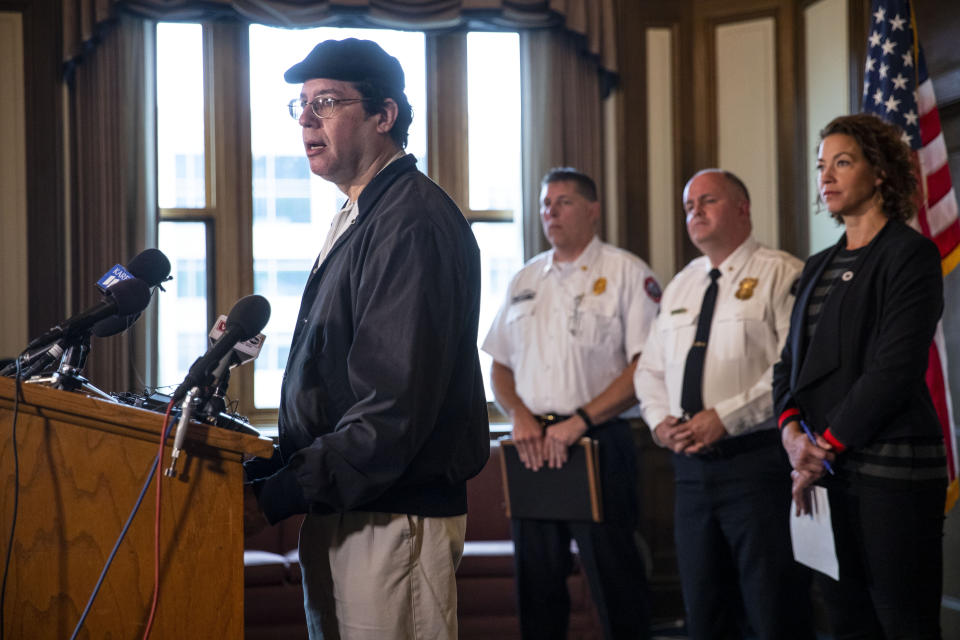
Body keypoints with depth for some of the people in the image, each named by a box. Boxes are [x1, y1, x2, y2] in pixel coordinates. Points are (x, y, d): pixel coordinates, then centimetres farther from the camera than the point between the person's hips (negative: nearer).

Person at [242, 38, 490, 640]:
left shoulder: (413, 224, -17)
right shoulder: (360, 218, 18)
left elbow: (395, 407, -24)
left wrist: (279, 493, -21)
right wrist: (274, 465, 10)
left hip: (391, 521, -10)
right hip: (340, 511, 10)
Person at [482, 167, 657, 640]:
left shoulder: (625, 273, -2)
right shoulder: (525, 280, 16)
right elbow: (500, 366, 19)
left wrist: (578, 421, -16)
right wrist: (519, 415, -1)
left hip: (599, 442, -5)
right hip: (531, 446, 5)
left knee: (613, 578, -4)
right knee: (536, 578, 11)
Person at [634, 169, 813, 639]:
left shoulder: (781, 274, -4)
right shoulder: (680, 287, 20)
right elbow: (650, 368, 22)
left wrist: (725, 417, -19)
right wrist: (660, 420, 2)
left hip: (757, 459, -7)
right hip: (691, 463, 7)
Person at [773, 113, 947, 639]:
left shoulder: (910, 255, -5)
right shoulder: (819, 267, 18)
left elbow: (895, 370, -14)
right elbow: (791, 362, 15)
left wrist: (827, 446, -12)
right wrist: (792, 430, -4)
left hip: (890, 469, -7)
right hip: (822, 468, 7)